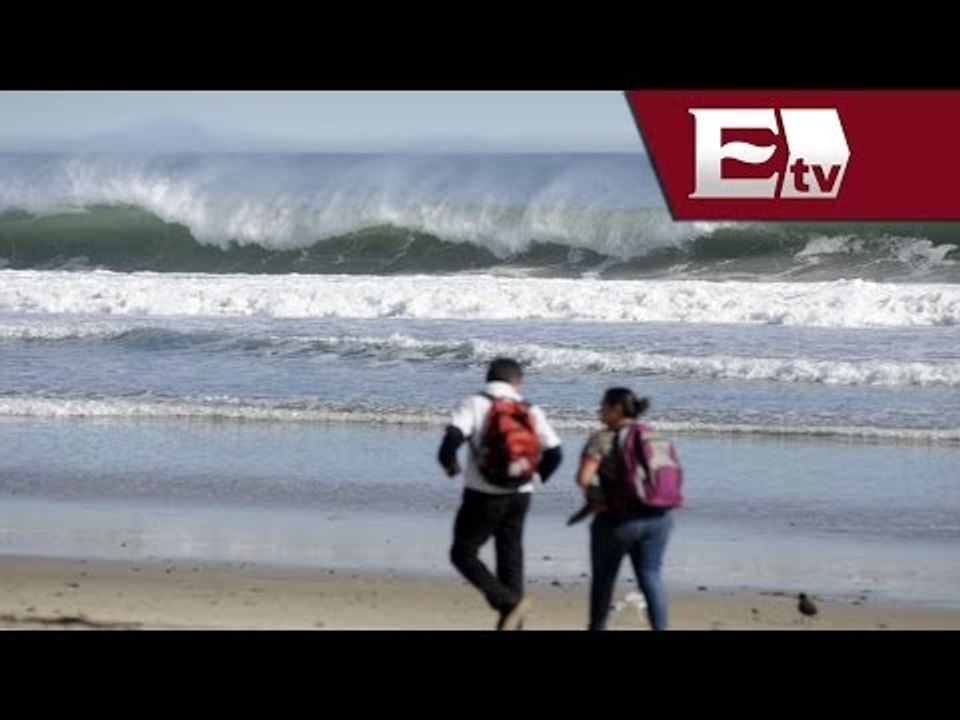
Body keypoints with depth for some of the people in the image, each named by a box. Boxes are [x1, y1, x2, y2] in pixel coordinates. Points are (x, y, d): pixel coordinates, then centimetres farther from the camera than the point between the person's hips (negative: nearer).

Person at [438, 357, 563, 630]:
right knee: (510, 558, 14)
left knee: (463, 553, 7)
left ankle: (509, 602, -10)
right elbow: (554, 452, 2)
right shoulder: (531, 411, 6)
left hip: (484, 495, -4)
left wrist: (449, 462, -1)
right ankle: (512, 625, 14)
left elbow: (454, 435, -21)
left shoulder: (473, 404, -5)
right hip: (520, 495, 4)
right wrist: (536, 477, 20)